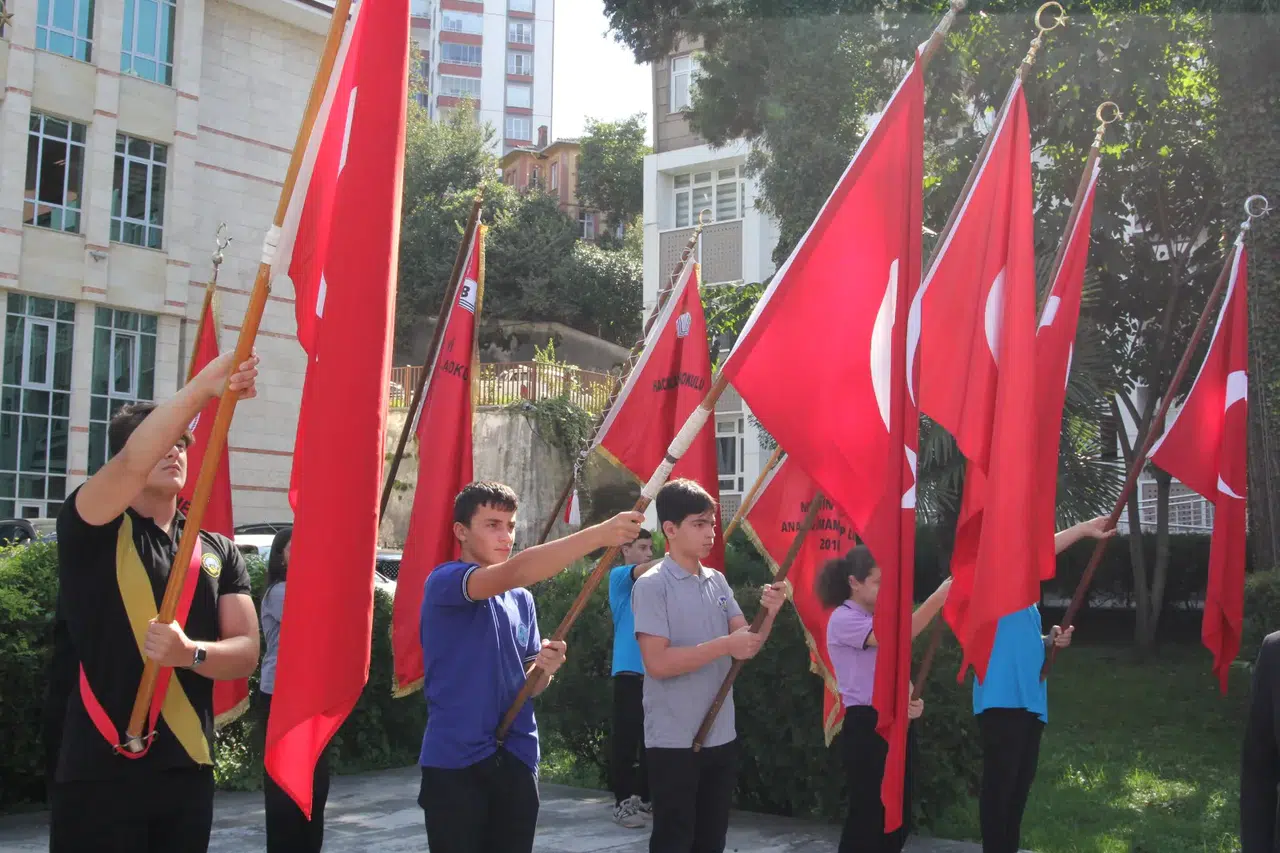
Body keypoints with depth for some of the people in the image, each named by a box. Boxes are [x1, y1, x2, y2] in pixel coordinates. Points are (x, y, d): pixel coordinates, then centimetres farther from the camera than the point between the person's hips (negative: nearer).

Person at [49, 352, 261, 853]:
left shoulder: (218, 552, 11)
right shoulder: (92, 532, -2)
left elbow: (246, 653, 3)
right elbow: (131, 461, -23)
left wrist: (190, 653, -17)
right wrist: (205, 386, -26)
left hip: (187, 768, 5)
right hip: (100, 768, -4)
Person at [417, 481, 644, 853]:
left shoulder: (522, 599, 13)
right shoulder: (444, 582, -10)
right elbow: (515, 572, -28)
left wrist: (545, 668, -8)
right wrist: (599, 534, -36)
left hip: (516, 758, 6)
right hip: (455, 760, -6)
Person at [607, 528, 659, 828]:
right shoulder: (618, 575, 0)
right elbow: (644, 569, -19)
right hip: (630, 671, -6)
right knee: (626, 739, -4)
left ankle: (644, 798, 19)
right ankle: (623, 802, 1)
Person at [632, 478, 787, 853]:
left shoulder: (718, 581, 8)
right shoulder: (651, 585, -12)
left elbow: (746, 645, 6)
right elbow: (657, 663, -20)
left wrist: (768, 614, -13)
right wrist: (724, 645, -22)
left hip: (720, 736, 7)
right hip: (673, 740, -7)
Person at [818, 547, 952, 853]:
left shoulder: (880, 619, 13)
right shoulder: (843, 619, -13)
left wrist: (911, 701, -3)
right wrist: (941, 594, -34)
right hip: (866, 725, -8)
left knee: (899, 816, 12)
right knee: (867, 815, -3)